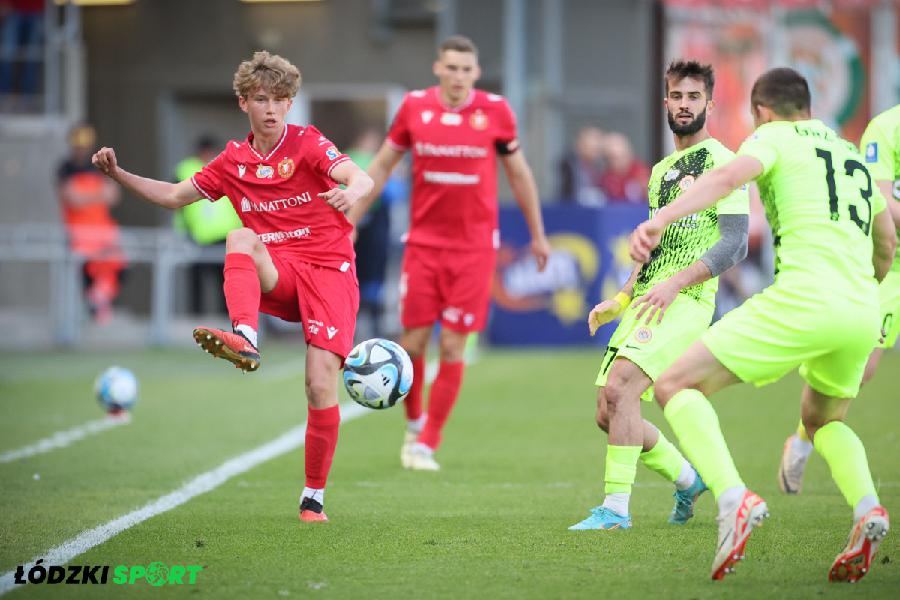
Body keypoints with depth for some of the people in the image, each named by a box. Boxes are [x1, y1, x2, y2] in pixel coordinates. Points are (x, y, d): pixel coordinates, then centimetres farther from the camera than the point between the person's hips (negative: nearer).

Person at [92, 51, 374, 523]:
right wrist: (118, 174, 9)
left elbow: (360, 178, -19)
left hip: (329, 269, -3)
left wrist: (352, 191, -44)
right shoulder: (233, 161, 11)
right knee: (240, 237, -32)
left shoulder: (307, 143, -3)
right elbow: (174, 196, 21)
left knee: (321, 387, -15)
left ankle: (313, 497, 1)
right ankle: (244, 341, -54)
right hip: (275, 276, 3)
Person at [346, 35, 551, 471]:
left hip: (474, 246, -1)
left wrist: (537, 234, 14)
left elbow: (518, 173, 9)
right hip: (423, 243, 1)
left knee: (452, 347, -4)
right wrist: (349, 221, 8)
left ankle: (427, 444, 7)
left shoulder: (495, 111, -3)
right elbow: (382, 166, 10)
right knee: (413, 342, -1)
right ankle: (414, 422, 25)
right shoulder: (414, 107, -1)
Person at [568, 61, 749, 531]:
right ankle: (688, 480, 24)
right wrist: (622, 299, 17)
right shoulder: (661, 170, 22)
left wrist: (675, 283, -20)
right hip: (646, 299, 8)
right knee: (608, 414, 4)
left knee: (619, 385, -25)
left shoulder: (721, 162, -4)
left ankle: (616, 508, -21)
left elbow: (735, 244, -11)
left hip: (687, 300, -8)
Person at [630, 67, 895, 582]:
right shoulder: (856, 155, 27)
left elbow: (729, 176, -15)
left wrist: (660, 220, -29)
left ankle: (733, 498, -25)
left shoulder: (774, 137, 8)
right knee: (823, 420, 32)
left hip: (804, 295, -7)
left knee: (677, 387, -1)